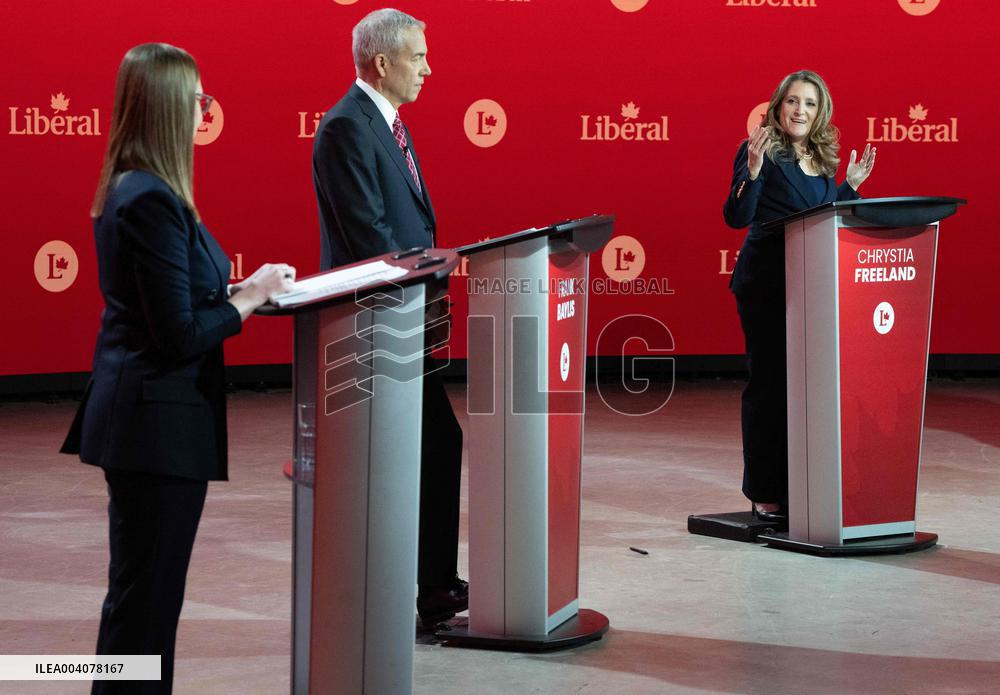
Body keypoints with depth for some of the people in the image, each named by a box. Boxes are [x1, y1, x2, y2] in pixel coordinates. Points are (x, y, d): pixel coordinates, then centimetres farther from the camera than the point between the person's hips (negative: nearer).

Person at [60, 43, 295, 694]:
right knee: (147, 595, 0)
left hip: (137, 413, 10)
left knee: (140, 591, 17)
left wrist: (240, 290, 8)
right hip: (161, 420, -10)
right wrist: (250, 296, -10)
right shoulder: (154, 202, -20)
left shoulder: (128, 190, 10)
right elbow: (181, 336, -22)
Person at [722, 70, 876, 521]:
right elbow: (736, 217, -15)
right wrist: (752, 170, -27)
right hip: (765, 284, -6)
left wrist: (850, 186, 11)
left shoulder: (825, 161, 14)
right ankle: (765, 493, 4)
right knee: (769, 382, -3)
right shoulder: (761, 151, -7)